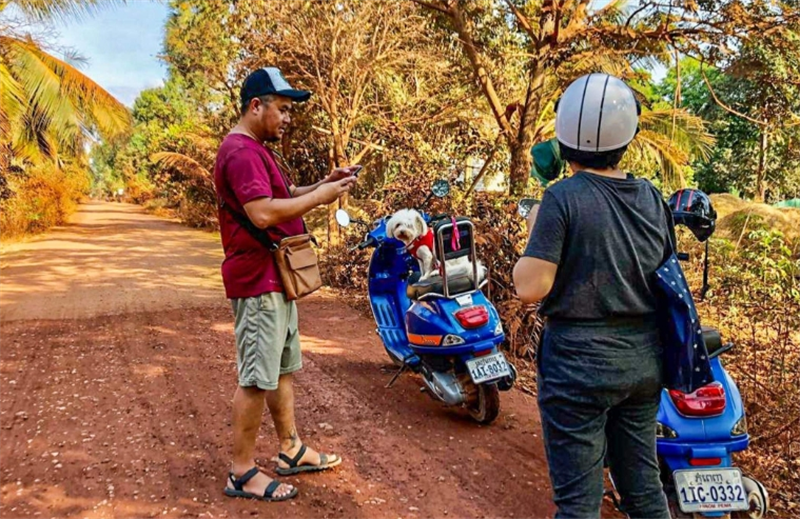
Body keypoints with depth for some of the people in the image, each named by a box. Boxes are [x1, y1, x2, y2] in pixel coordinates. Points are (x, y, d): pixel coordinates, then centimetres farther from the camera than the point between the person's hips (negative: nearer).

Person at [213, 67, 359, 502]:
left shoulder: (257, 150, 18)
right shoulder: (241, 151, -17)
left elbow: (280, 198, 20)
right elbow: (263, 213, -28)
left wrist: (322, 185, 5)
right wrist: (319, 197, -19)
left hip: (277, 280, 11)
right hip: (258, 282, -11)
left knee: (283, 369, 17)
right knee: (256, 378, -3)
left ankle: (290, 450, 30)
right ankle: (242, 473, 8)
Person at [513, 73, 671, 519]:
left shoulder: (564, 198, -16)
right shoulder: (652, 198, 2)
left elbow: (530, 288, -19)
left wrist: (535, 234, -3)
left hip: (580, 362, -6)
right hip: (644, 362, 6)